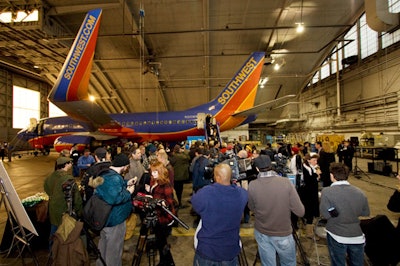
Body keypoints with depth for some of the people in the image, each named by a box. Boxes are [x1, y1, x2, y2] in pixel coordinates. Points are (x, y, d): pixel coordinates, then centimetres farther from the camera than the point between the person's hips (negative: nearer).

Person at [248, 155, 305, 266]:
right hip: (283, 233, -1)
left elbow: (252, 208, 0)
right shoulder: (286, 182, -19)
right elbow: (300, 212, -14)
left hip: (262, 233, 1)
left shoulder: (252, 185, -16)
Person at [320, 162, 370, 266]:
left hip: (337, 237, -3)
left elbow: (325, 214, -16)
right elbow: (366, 213, 6)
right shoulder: (360, 192, -7)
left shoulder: (327, 191, -20)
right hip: (357, 236, 4)